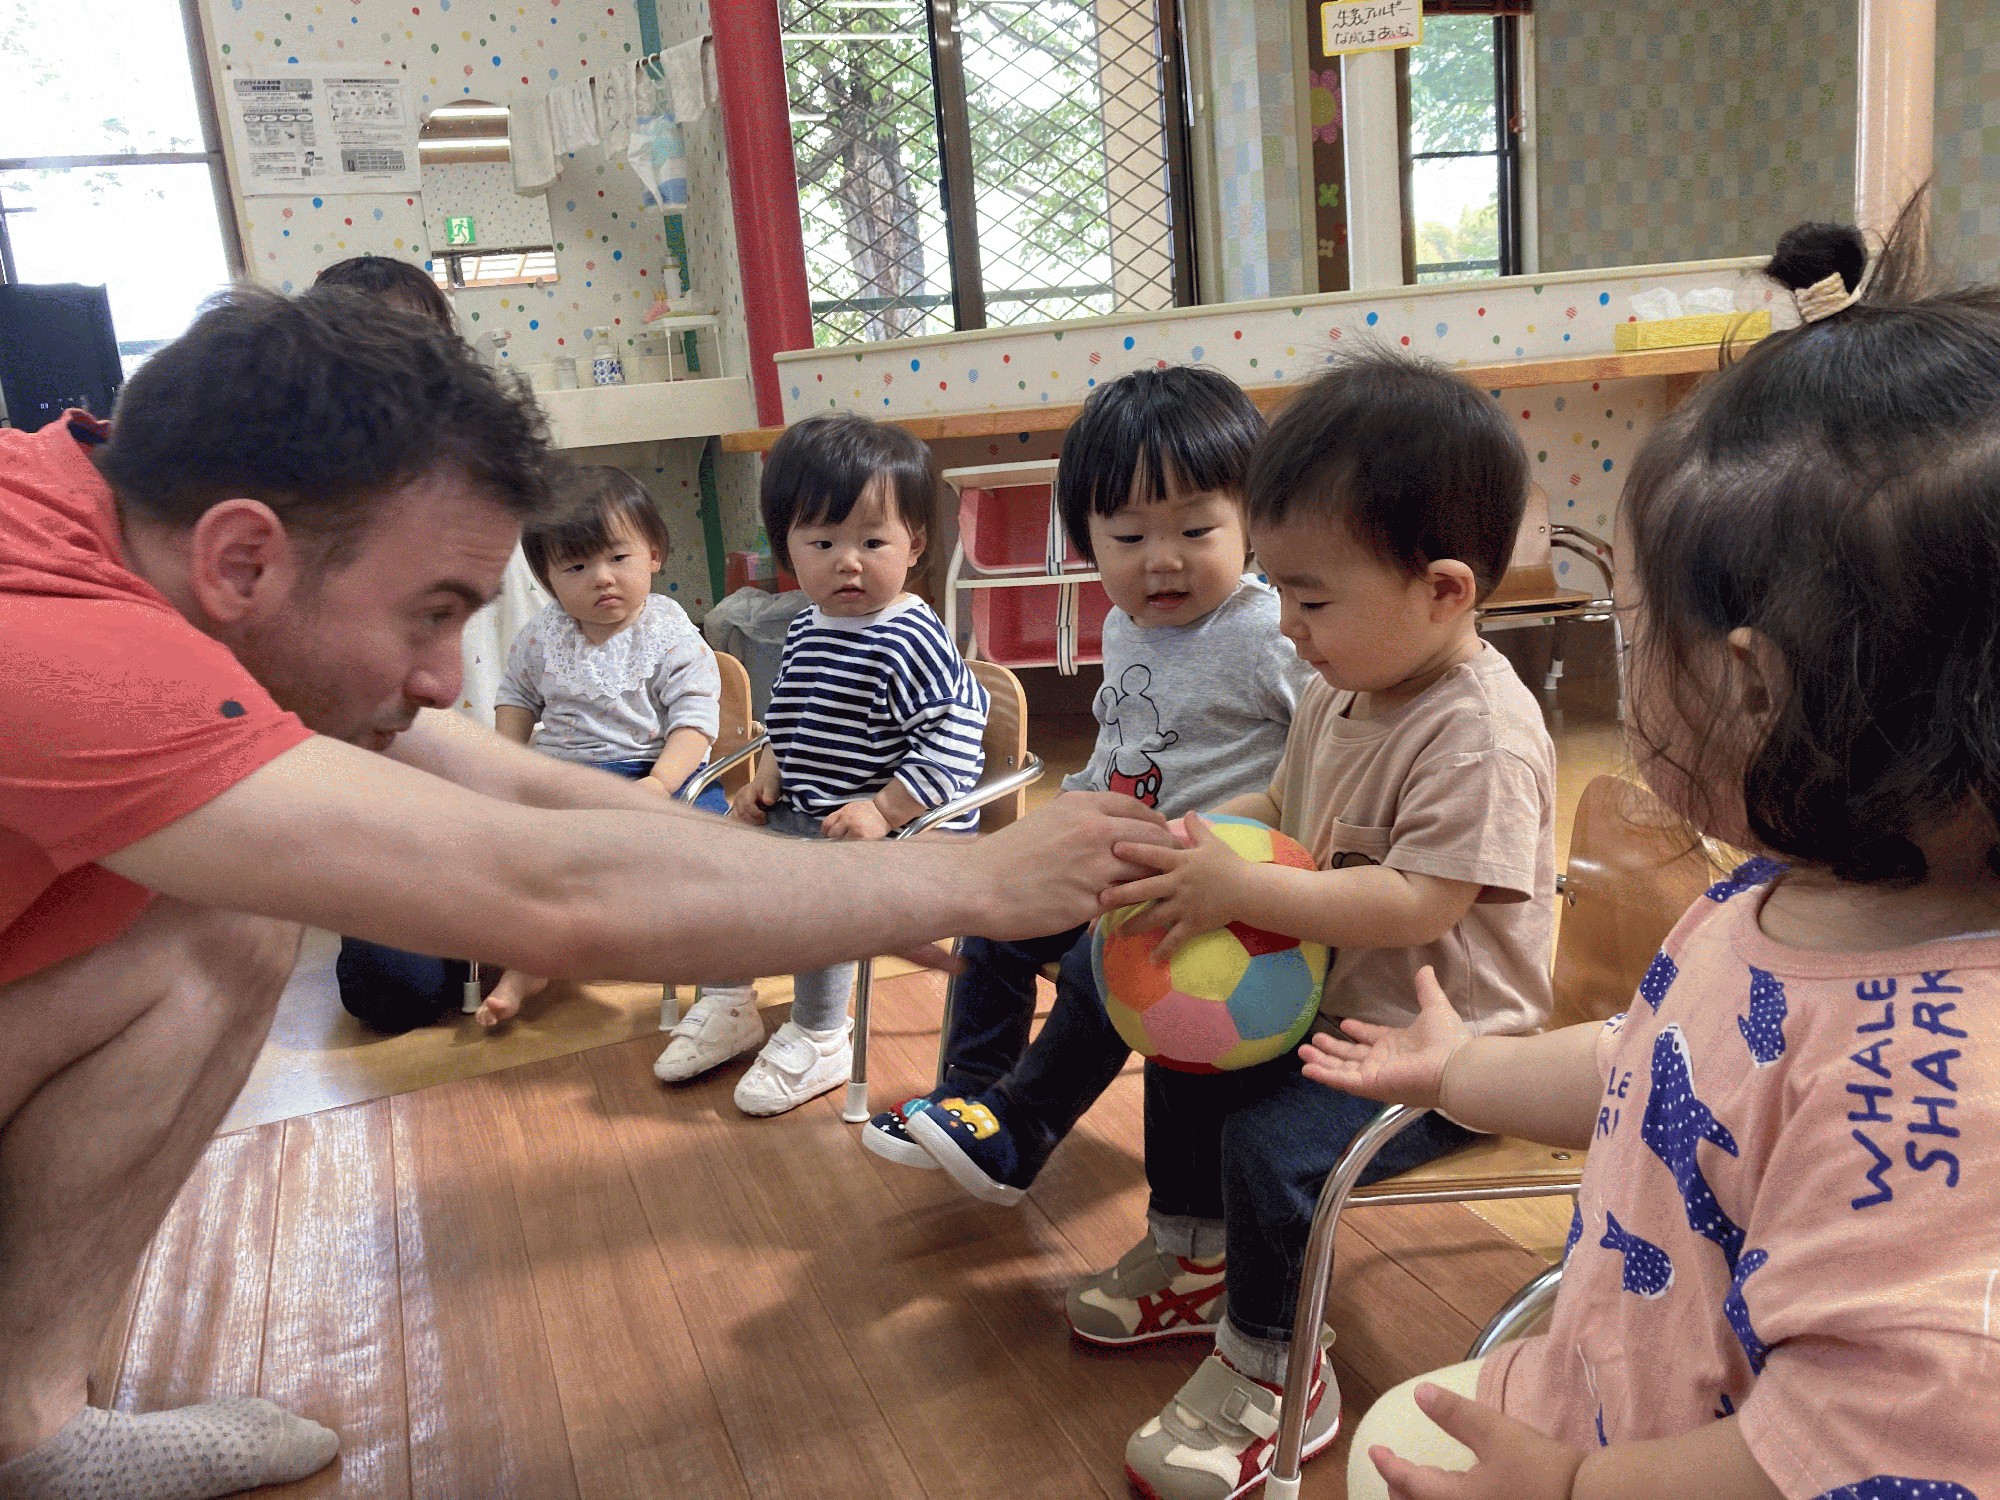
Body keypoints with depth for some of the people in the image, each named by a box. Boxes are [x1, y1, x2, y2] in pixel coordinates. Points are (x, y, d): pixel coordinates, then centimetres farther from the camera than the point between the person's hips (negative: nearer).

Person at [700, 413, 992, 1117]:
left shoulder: (911, 642, -20)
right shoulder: (805, 630, 7)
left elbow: (952, 741, -24)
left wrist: (884, 809, -27)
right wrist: (767, 778, 7)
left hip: (901, 828, -9)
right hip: (802, 816, 9)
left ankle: (818, 1039, -3)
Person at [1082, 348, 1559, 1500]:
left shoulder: (1484, 737, -27)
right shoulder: (1340, 691, 2)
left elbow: (1416, 905, -34)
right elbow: (1284, 807, 15)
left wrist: (1238, 891, -36)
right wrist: (1197, 835, -4)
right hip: (1323, 1006, 10)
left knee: (1271, 1147, -22)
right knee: (1185, 1057, 16)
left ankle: (1273, 1374, 5)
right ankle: (1194, 1256, 39)